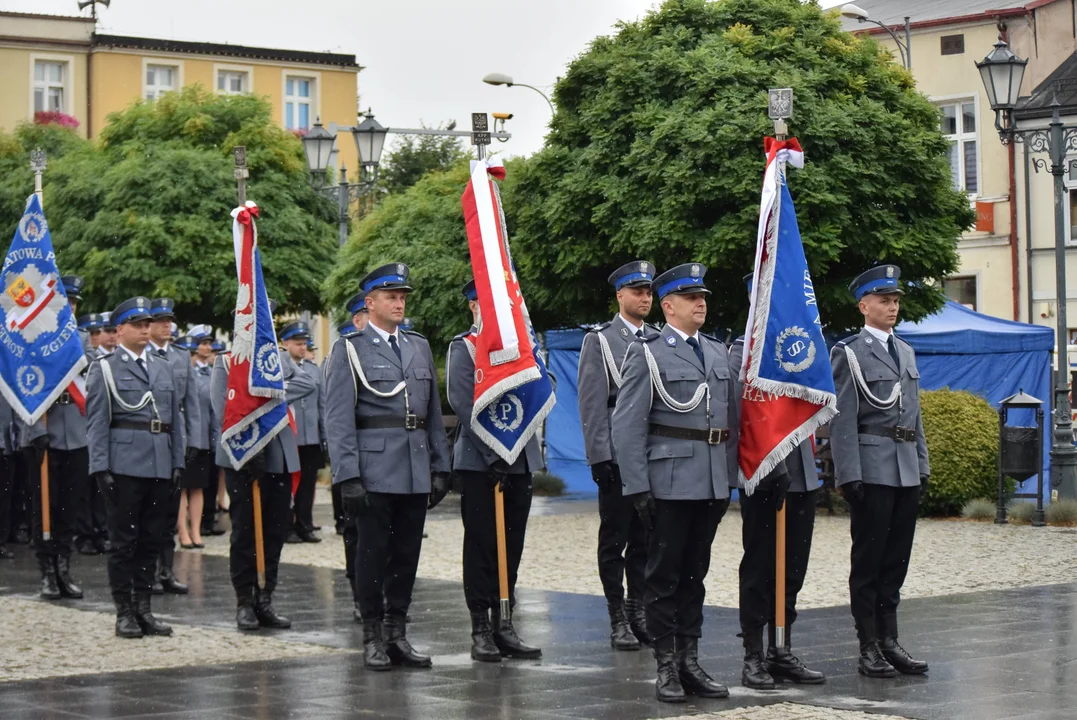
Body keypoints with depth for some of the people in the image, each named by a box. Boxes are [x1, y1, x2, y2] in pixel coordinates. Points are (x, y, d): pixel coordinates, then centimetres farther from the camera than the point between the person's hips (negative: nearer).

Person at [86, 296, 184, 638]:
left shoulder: (164, 368, 16)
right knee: (123, 541, 0)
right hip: (124, 466, -5)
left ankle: (144, 608, 16)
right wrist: (101, 468, -11)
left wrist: (178, 462, 9)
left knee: (151, 539, 8)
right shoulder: (105, 369, 1)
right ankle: (124, 612, 7)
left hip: (160, 466, 5)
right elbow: (96, 422, -4)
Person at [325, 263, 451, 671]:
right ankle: (372, 638, 9)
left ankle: (397, 634, 17)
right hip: (375, 472, -5)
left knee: (407, 554, 8)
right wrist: (347, 477, -14)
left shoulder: (420, 348, 15)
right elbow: (338, 420, -6)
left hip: (416, 474, 5)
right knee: (373, 554, 1)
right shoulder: (350, 351, -1)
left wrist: (440, 466, 12)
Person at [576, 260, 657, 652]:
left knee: (647, 539, 7)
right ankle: (618, 619, 7)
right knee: (615, 540, 2)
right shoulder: (599, 340, 0)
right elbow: (592, 404, -5)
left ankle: (640, 612, 16)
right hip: (618, 456, -4)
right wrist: (599, 457, -12)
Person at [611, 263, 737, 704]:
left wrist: (730, 479, 11)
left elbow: (730, 420, 17)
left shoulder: (718, 353, 14)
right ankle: (667, 667, 7)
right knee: (664, 575, 1)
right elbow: (627, 425, -8)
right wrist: (637, 486, -13)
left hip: (712, 483, 5)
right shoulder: (647, 354, -4)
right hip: (670, 482, -5)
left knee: (695, 574, 11)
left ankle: (690, 662, 18)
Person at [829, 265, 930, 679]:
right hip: (871, 469, -6)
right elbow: (843, 419, -9)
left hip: (907, 470, 6)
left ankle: (889, 641, 16)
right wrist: (849, 475, -15)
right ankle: (869, 648, 3)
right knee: (868, 559, -1)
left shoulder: (906, 352, 17)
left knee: (896, 559, 9)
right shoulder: (849, 353, -4)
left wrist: (923, 466, 14)